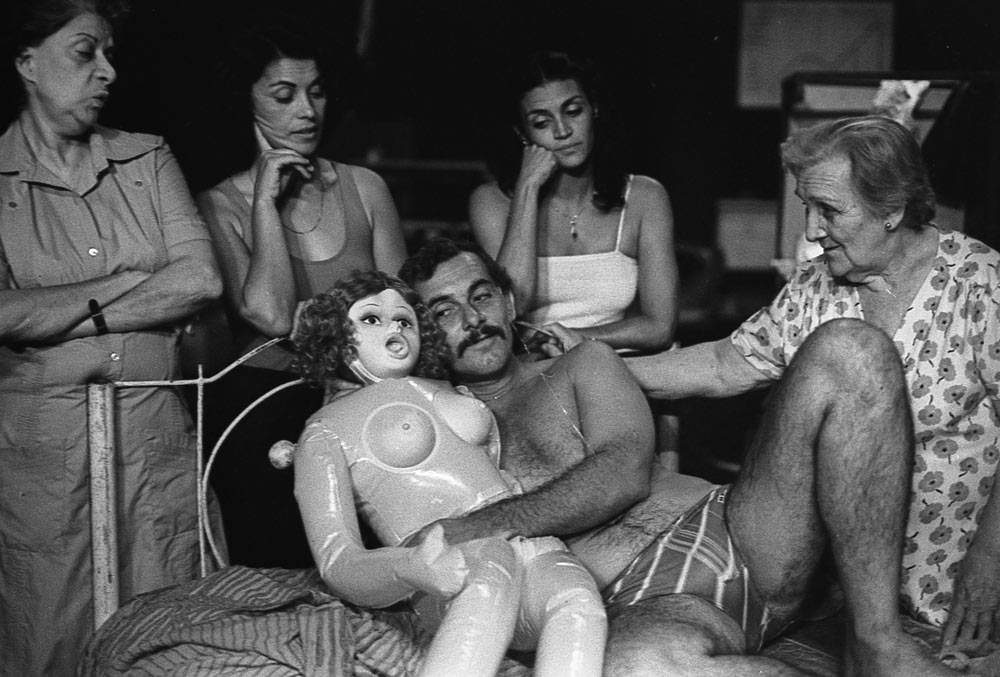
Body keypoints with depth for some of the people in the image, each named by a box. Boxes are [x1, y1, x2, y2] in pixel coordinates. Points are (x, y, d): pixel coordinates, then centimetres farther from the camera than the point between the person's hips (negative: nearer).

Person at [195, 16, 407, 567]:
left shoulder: (365, 187, 7)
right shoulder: (222, 205, -2)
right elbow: (273, 317, -17)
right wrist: (266, 204, -14)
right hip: (262, 409, -2)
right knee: (278, 571, 3)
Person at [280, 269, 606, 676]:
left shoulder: (453, 390, 28)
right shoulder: (325, 429, 11)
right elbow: (338, 565, -4)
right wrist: (408, 567, -23)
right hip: (453, 576, -4)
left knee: (578, 605, -31)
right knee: (493, 571, -40)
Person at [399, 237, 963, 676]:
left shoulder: (585, 365, 19)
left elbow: (626, 474, -2)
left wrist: (475, 528, -13)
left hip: (735, 530, 4)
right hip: (644, 604, -3)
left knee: (848, 352, -17)